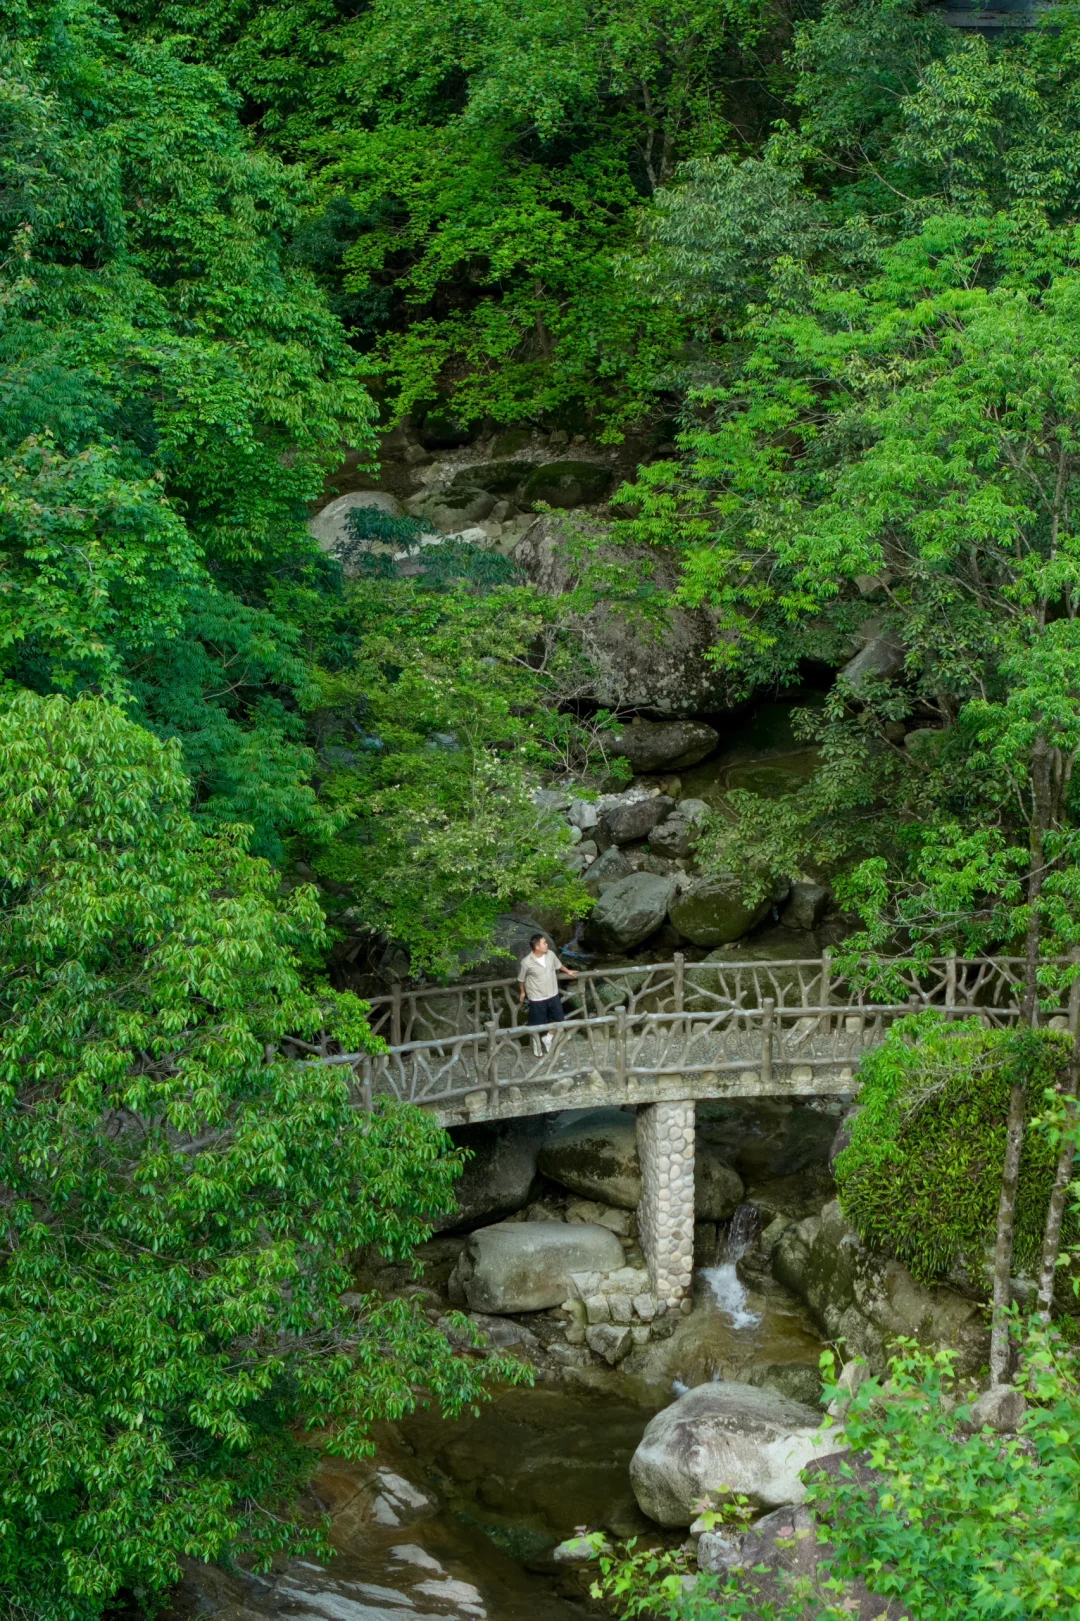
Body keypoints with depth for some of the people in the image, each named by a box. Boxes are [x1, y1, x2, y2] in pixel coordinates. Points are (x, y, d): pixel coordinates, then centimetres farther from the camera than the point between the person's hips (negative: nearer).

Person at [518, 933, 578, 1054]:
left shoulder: (550, 954, -11)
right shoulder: (527, 962, -25)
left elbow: (558, 966, 12)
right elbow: (521, 979, -7)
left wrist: (568, 971, 28)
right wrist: (523, 992, 6)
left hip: (553, 995, 5)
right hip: (537, 998, -5)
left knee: (558, 1019, 16)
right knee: (536, 1024, 13)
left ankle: (548, 1038, 43)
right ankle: (536, 1044, 40)